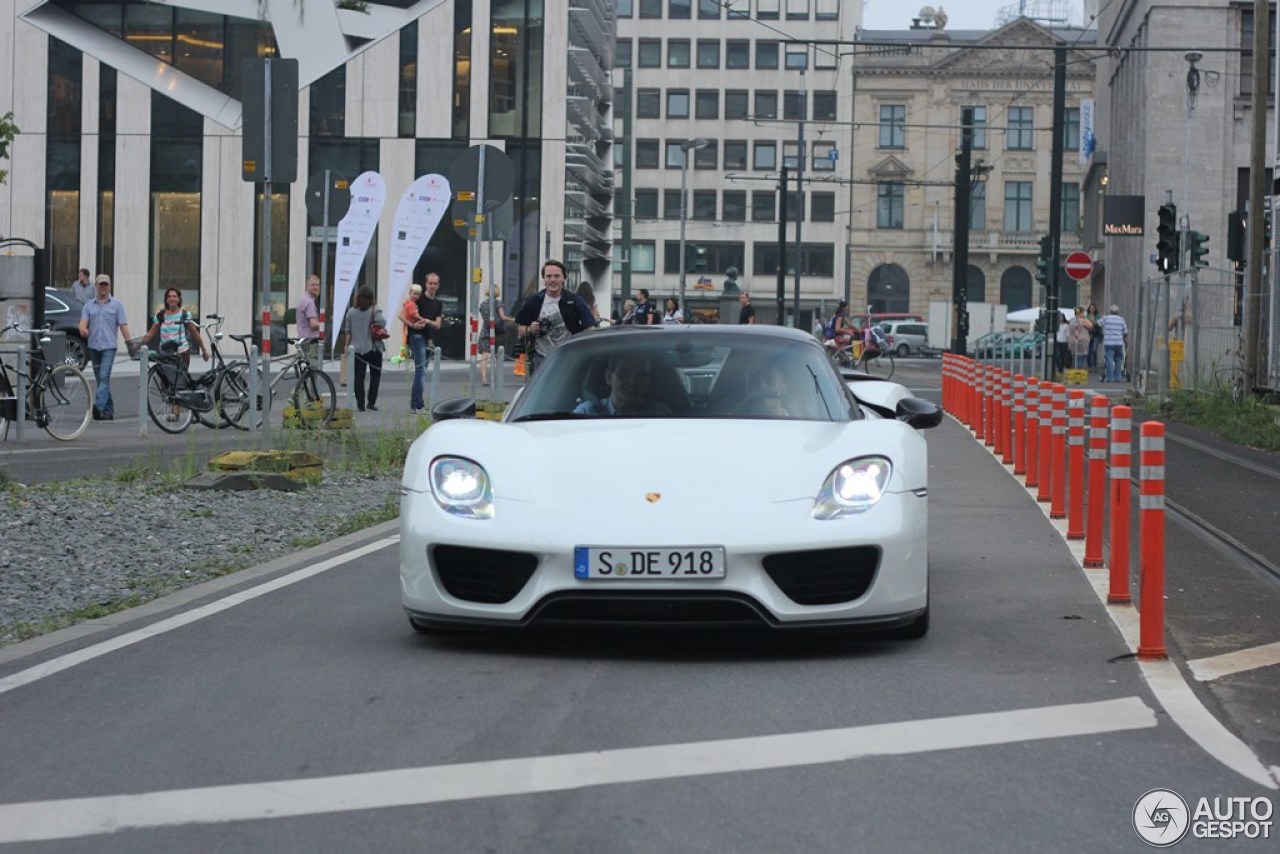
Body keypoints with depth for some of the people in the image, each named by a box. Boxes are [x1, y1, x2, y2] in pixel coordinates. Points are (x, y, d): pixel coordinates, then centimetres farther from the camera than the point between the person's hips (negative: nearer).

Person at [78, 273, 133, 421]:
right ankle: (109, 410, 16)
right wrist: (83, 329, -23)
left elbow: (123, 325, 1)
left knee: (104, 377, -17)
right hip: (93, 346, 4)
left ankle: (99, 406, -28)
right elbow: (83, 323, 1)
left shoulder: (116, 304, 6)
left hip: (109, 346, -4)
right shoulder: (89, 305, 13)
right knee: (100, 379, 9)